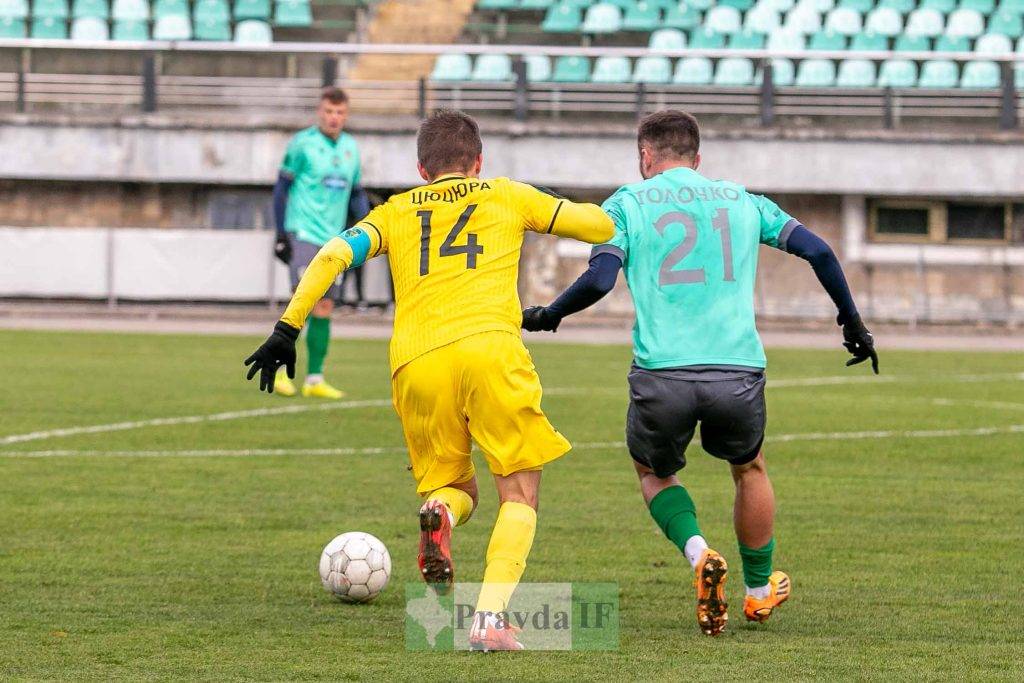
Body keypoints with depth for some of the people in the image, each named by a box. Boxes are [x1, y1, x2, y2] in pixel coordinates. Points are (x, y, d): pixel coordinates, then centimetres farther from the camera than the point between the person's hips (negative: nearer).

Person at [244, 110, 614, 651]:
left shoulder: (395, 212, 25)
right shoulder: (506, 196, 22)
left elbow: (332, 256, 9)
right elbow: (603, 226, 23)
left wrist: (287, 329, 9)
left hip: (416, 363, 2)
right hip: (489, 346, -2)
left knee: (456, 487, 21)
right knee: (519, 495, 6)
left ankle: (438, 514, -17)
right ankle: (491, 617, -16)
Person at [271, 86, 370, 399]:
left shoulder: (350, 147, 11)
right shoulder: (302, 144, -5)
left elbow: (356, 192, 21)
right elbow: (282, 187, -2)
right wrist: (281, 233, -7)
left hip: (333, 240, 6)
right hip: (303, 233, -6)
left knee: (324, 308, 4)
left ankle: (314, 379, 9)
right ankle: (281, 370, -7)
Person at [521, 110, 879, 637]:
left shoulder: (627, 203, 9)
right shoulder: (741, 200, 18)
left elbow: (600, 278, -5)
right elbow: (818, 251, 12)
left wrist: (548, 316, 12)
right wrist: (852, 323, 23)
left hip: (661, 374, -2)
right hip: (738, 371, 2)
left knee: (653, 472, 25)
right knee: (749, 470, 30)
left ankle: (698, 553, -2)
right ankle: (759, 590, 39)